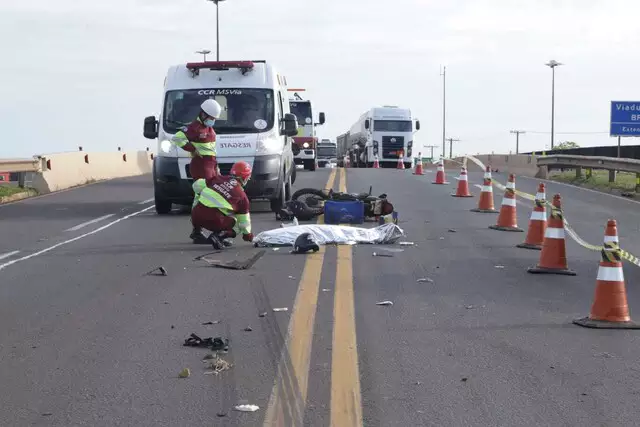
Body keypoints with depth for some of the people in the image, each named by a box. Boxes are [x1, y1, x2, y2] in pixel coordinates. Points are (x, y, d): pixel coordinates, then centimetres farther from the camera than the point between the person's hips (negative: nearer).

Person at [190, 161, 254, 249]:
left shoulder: (218, 179, 14)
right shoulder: (242, 196, 9)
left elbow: (197, 185, 12)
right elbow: (244, 220, 16)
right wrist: (247, 234, 35)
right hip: (213, 220, -5)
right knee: (237, 225, 15)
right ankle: (218, 236, -9)